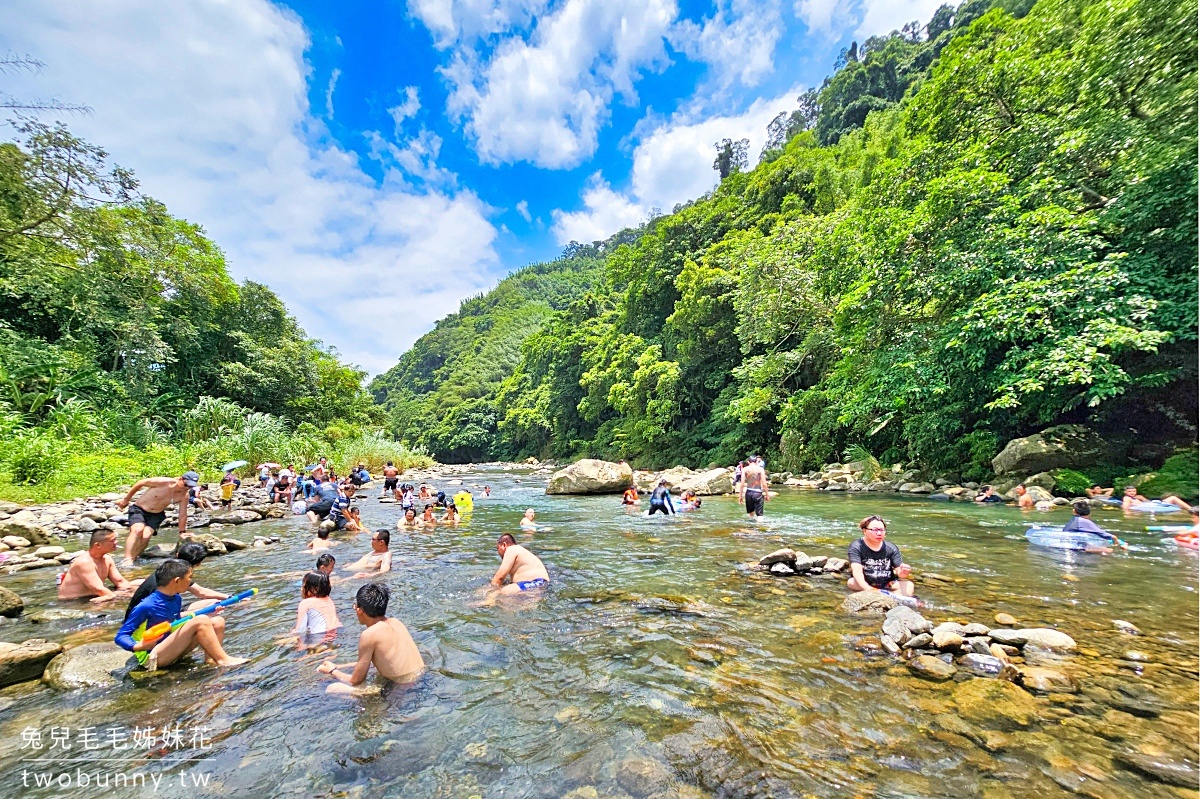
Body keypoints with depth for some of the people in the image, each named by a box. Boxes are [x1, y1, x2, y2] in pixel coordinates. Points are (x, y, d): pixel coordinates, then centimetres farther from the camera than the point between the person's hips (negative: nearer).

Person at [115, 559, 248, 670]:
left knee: (217, 622, -3)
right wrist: (139, 646, -34)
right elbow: (120, 636, -15)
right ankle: (223, 660, -18)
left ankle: (212, 660, -12)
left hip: (170, 650, 8)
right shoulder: (146, 606, -19)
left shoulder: (176, 599, 5)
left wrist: (205, 614, 10)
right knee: (201, 622, -26)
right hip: (153, 658, -8)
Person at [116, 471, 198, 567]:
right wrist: (126, 499, 0)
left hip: (156, 515, 3)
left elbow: (183, 515, -1)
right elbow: (140, 483, -7)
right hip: (139, 509, -3)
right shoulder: (163, 482, -24)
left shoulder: (184, 495, -12)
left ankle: (133, 559, -9)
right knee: (138, 530, -29)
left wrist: (182, 532, 7)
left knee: (146, 536, -22)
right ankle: (127, 559, -27)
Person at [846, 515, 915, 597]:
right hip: (864, 584, -3)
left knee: (909, 585, -20)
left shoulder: (891, 548, 0)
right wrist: (869, 589, -40)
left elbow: (899, 571, -5)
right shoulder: (856, 547, -11)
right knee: (852, 582, -33)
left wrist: (903, 572, -31)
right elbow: (857, 570, -24)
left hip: (887, 585, 3)